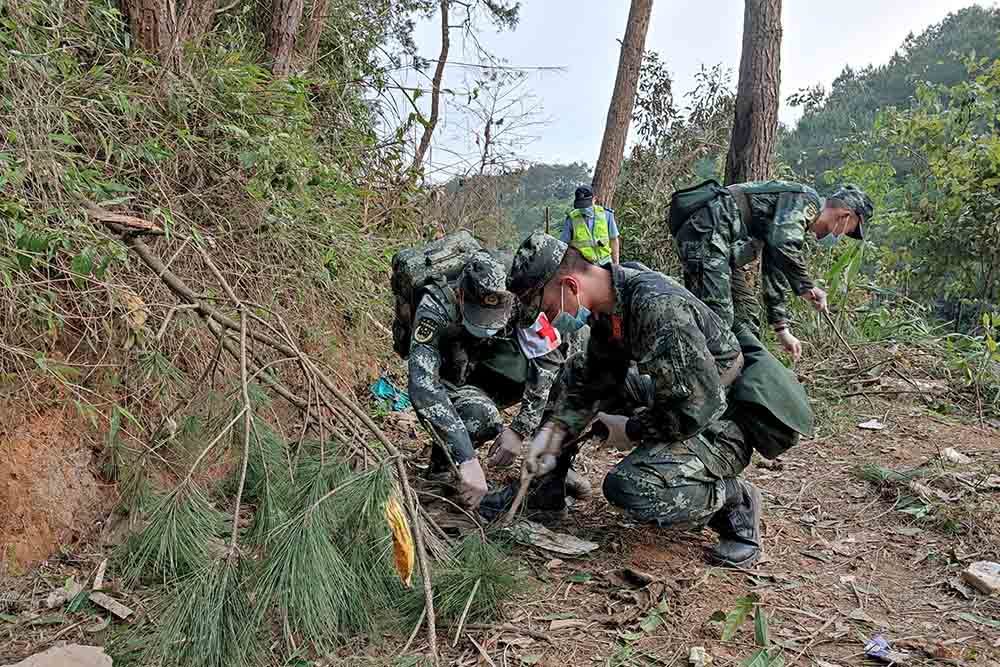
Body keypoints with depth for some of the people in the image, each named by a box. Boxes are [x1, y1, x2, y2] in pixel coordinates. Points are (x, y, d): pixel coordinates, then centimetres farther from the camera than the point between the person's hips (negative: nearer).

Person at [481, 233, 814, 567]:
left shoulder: (656, 305, -32)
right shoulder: (609, 303, -3)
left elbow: (697, 407, -30)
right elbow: (596, 382, 4)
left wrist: (630, 430, -15)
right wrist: (553, 430, -9)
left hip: (722, 422, -9)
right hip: (682, 399, 9)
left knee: (629, 486, -29)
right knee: (574, 381, 9)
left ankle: (734, 501, -4)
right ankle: (542, 490, 18)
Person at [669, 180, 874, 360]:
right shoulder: (806, 198, -4)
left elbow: (775, 273, 29)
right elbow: (784, 245, -23)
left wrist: (782, 330, 28)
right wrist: (806, 287, -12)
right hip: (705, 228, -11)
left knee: (747, 313, 13)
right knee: (718, 317, -18)